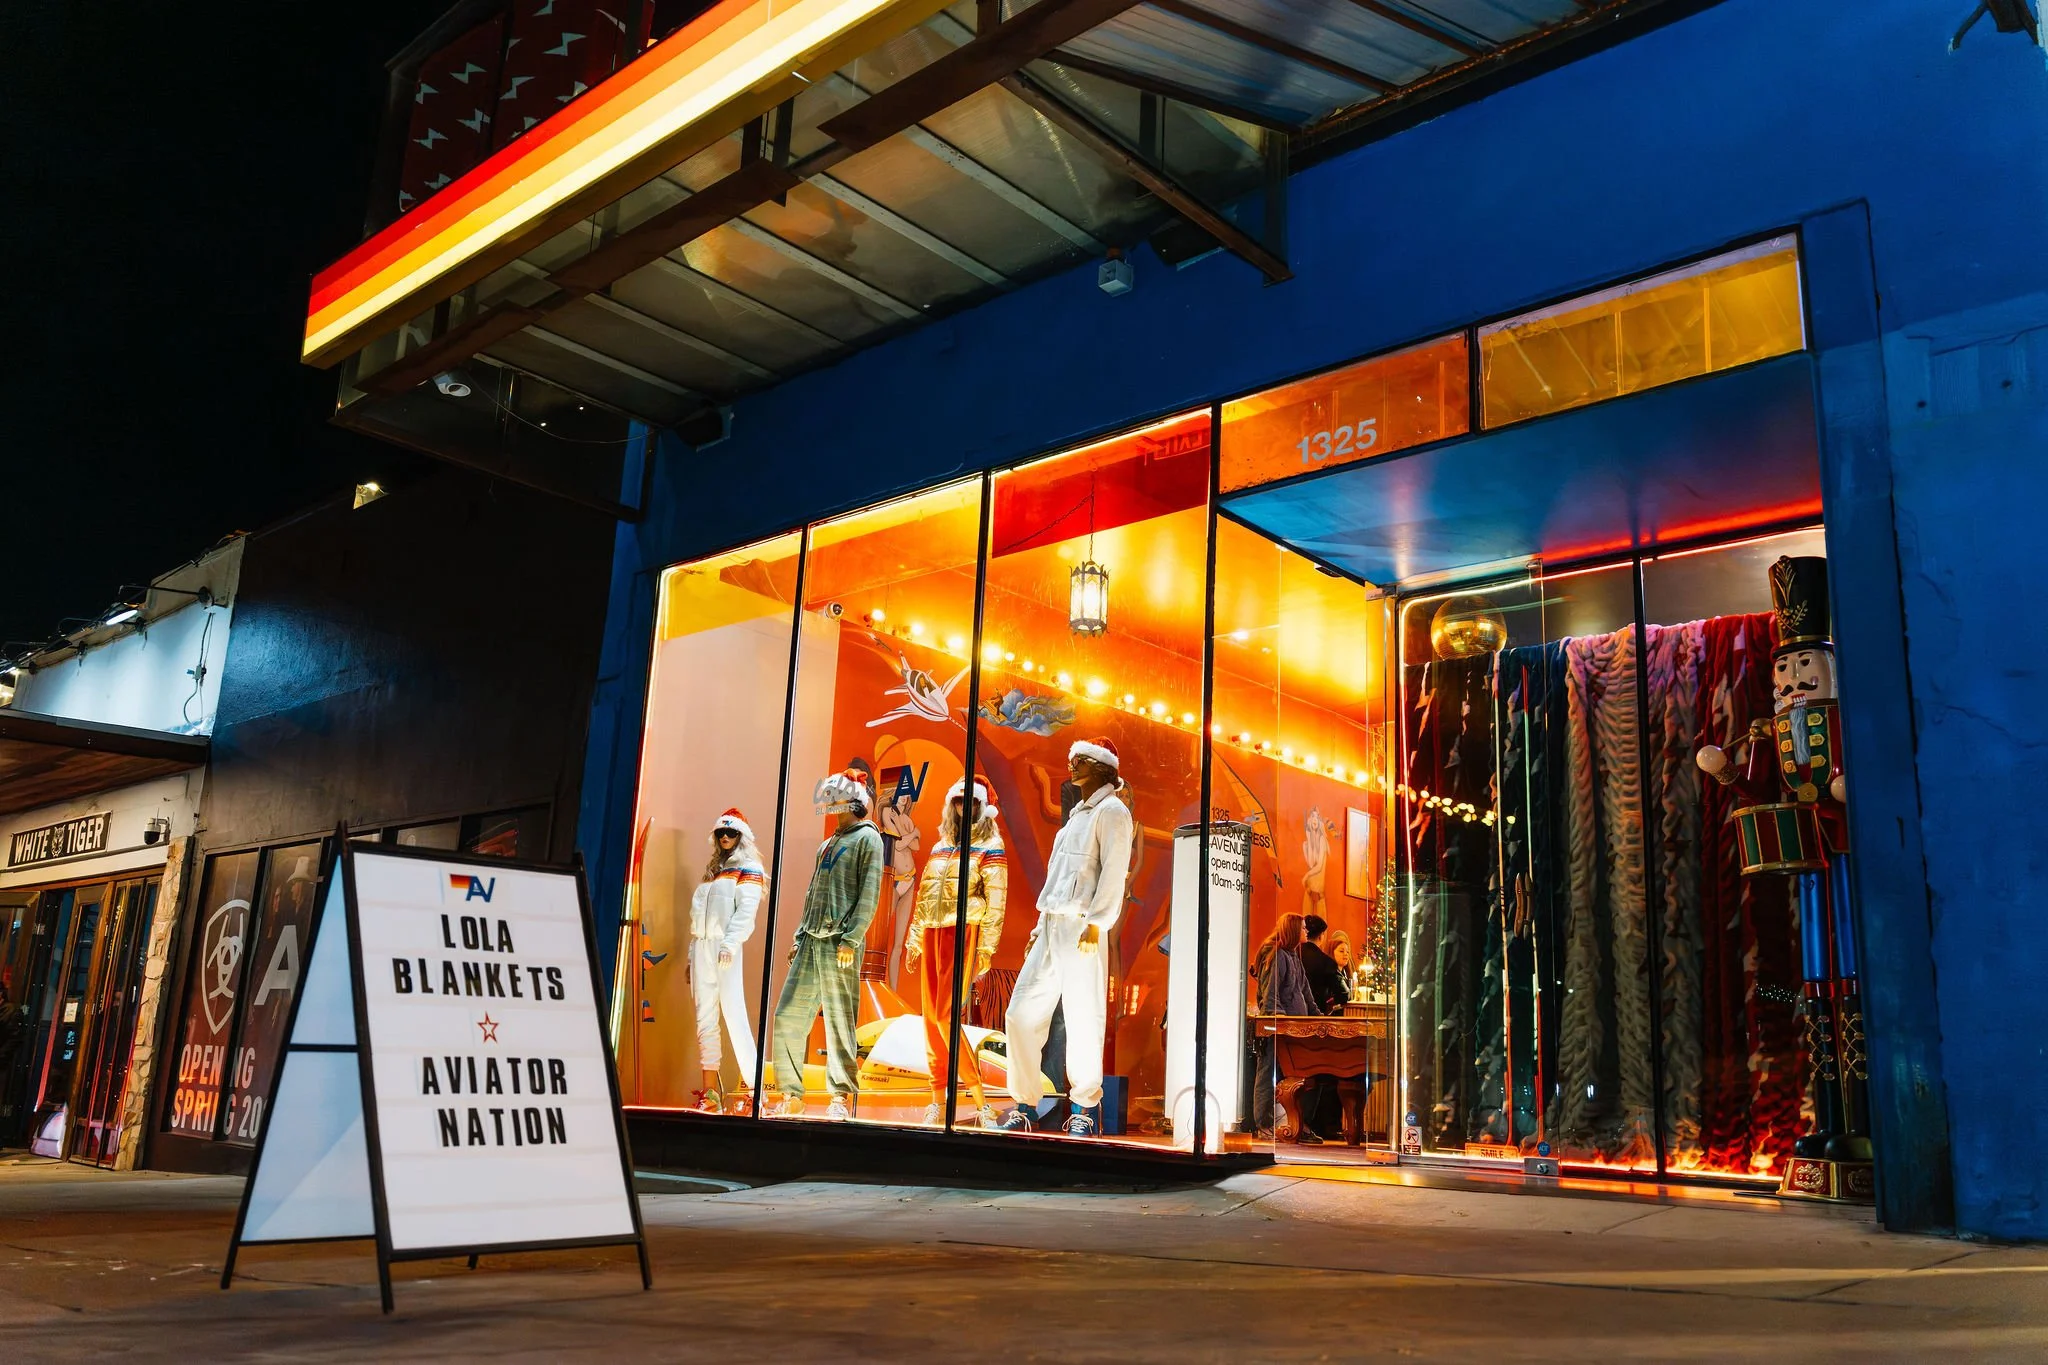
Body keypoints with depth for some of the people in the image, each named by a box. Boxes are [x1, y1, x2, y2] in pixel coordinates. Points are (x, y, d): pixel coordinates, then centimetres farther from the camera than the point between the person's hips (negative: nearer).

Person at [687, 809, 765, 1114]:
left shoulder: (749, 869, 0)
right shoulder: (713, 870, 21)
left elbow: (746, 911, -12)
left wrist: (729, 945, -24)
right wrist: (692, 955, 16)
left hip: (724, 949, -7)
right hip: (701, 948, 7)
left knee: (734, 1013, -12)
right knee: (705, 1017, 4)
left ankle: (751, 1083, -9)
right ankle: (710, 1089, 6)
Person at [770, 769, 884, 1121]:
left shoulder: (868, 838, -1)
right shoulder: (829, 843, 23)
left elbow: (869, 895, -10)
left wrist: (851, 940, -17)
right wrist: (799, 937, 17)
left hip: (839, 942, -8)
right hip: (812, 940, 8)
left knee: (839, 1021, -6)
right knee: (787, 1018, 2)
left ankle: (842, 1098, 1)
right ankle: (791, 1097, 8)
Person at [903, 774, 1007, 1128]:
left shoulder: (989, 847, -1)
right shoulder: (940, 847, 17)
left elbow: (996, 901, -8)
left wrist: (987, 949, -15)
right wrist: (914, 939, 15)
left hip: (963, 933, -6)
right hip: (931, 936, 7)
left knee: (946, 1016, -14)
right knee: (931, 1018, 5)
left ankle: (981, 1102, -10)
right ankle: (937, 1099, 12)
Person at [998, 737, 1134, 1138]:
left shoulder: (1112, 811, -2)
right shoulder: (1078, 814, 24)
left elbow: (1114, 872, -13)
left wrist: (1096, 923, -22)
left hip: (1081, 928, -8)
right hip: (1051, 926, 9)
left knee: (1083, 1019, -5)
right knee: (1021, 1014, 4)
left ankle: (1084, 1110, 4)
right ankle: (1024, 1105, 12)